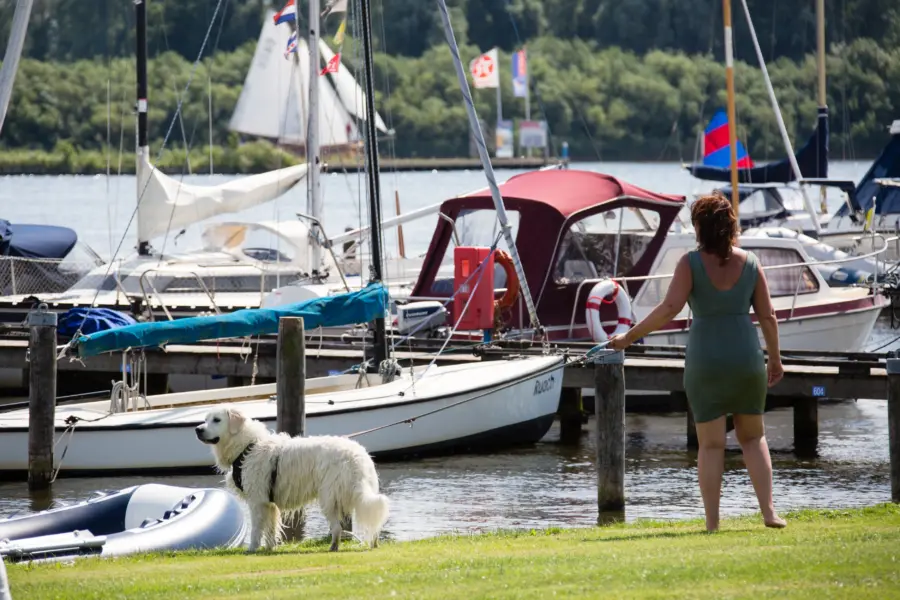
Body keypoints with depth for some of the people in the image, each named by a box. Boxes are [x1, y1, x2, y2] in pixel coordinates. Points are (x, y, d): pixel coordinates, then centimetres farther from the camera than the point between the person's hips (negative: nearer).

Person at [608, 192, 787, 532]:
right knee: (753, 437, 17)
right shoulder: (749, 263, 1)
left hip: (705, 361, -2)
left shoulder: (691, 263, -7)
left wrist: (629, 337, -9)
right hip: (745, 357, 2)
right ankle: (768, 512, 6)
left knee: (711, 445, 5)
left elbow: (669, 309, -17)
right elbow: (767, 316, 3)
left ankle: (712, 522, 1)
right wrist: (775, 358, 16)